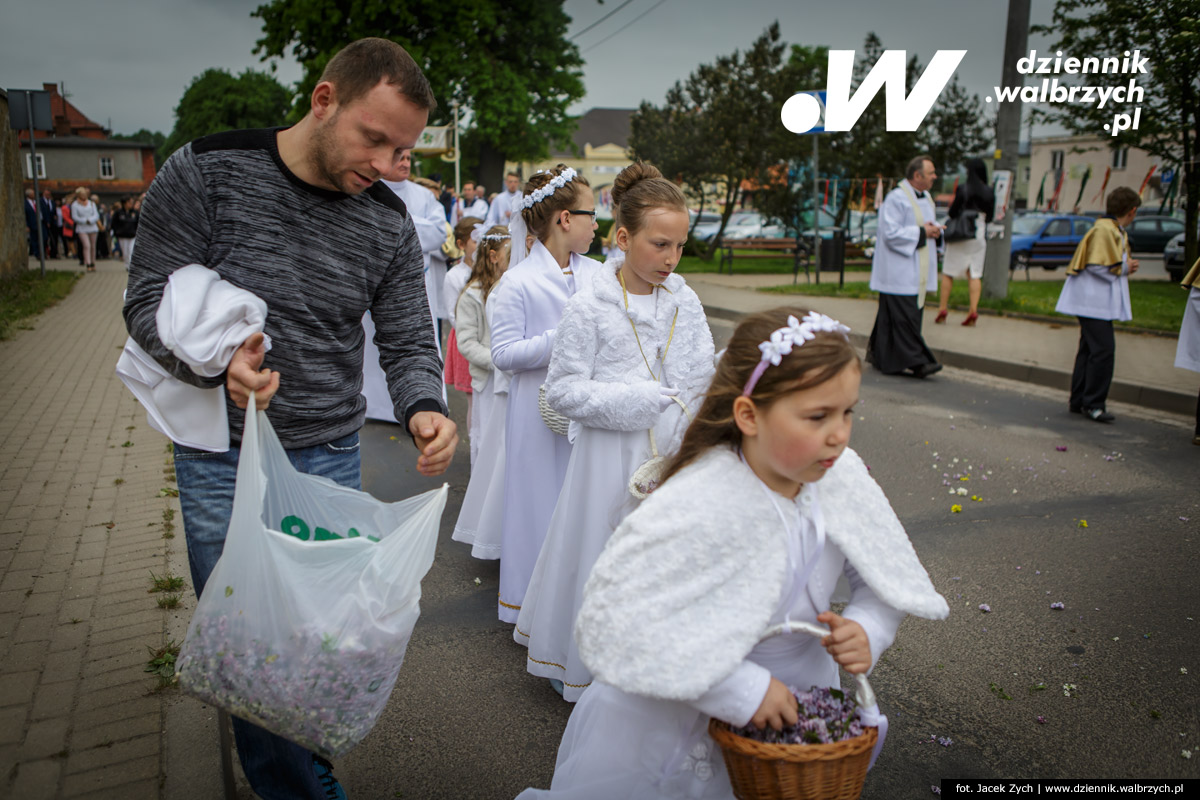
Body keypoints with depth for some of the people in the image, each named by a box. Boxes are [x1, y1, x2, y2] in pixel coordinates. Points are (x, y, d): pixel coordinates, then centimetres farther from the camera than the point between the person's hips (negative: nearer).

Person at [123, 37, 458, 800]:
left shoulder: (390, 224, -3)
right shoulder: (205, 172, -11)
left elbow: (409, 342, -2)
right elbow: (149, 300, -9)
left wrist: (425, 408, -25)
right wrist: (218, 360, -29)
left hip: (331, 456, 2)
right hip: (222, 457, -1)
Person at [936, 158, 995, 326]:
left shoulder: (963, 190, -11)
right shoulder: (989, 192, 2)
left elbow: (952, 212, -10)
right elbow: (990, 216, 8)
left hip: (960, 236, -3)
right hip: (979, 236, 4)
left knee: (948, 273, 5)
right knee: (975, 274, 4)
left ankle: (942, 308, 1)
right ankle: (973, 310, -6)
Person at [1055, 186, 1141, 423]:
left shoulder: (1115, 231, 17)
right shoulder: (1104, 230, -14)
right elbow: (1097, 266, -20)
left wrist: (1126, 267, 7)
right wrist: (1124, 268, -8)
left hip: (1099, 301, 11)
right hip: (1093, 301, -11)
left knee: (1089, 349, 12)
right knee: (1103, 349, -12)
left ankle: (1078, 401, 18)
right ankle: (1092, 404, -7)